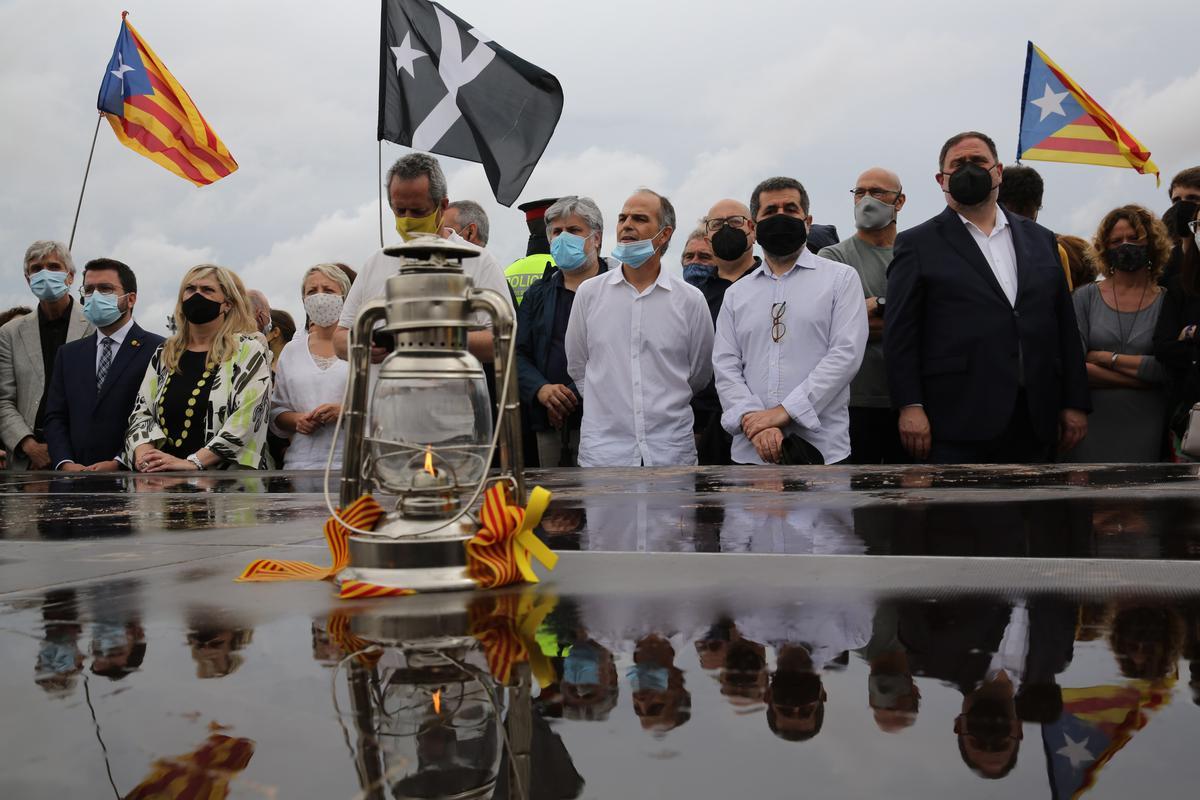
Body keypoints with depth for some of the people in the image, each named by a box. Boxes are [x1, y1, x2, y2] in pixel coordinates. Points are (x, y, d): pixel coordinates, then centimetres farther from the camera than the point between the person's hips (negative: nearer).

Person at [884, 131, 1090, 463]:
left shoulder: (1040, 240, 17)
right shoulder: (918, 245, 4)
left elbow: (1065, 326, 16)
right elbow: (900, 333, -2)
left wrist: (1075, 403, 10)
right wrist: (910, 406, -11)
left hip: (1033, 423, 4)